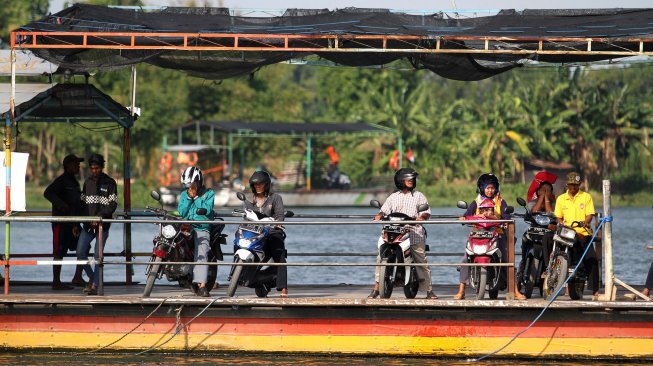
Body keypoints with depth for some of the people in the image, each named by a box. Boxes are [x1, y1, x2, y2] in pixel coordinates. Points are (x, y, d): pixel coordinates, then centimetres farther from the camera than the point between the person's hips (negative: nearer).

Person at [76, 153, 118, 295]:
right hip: (88, 225, 4)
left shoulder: (109, 183, 0)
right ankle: (91, 277, 14)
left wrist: (100, 216, -18)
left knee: (98, 255, -8)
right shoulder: (87, 182, 14)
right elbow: (82, 202, 17)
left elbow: (113, 204, -7)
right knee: (80, 253, -6)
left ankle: (95, 284, -2)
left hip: (102, 225, -4)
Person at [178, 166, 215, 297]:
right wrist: (189, 198, -2)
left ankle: (202, 285, -38)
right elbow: (181, 212, 7)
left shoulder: (209, 193, 6)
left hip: (201, 229, -5)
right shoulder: (184, 194, 18)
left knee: (201, 253, -26)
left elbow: (207, 210, -8)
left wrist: (195, 197, -5)